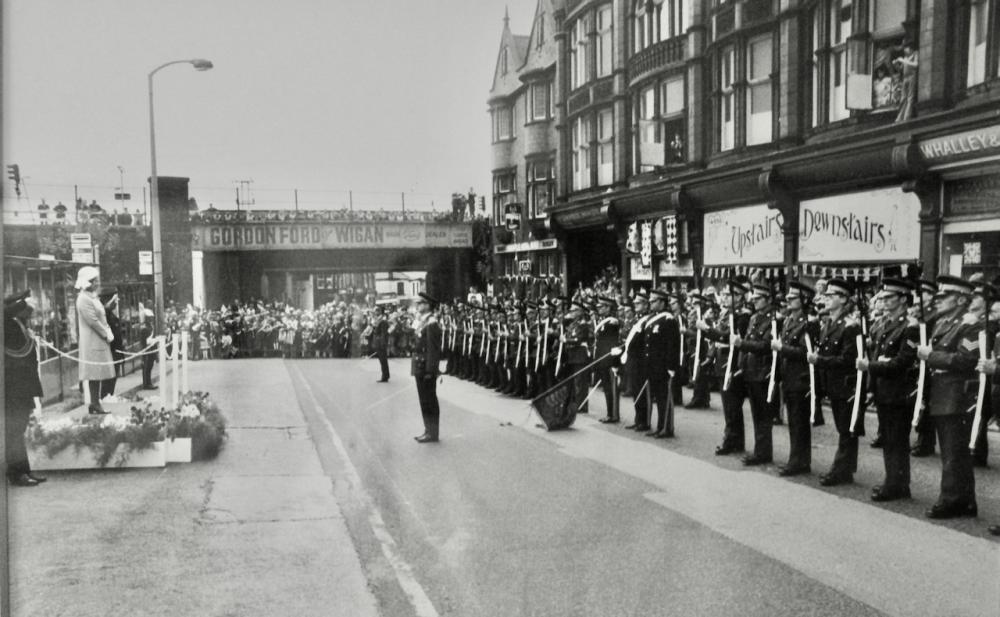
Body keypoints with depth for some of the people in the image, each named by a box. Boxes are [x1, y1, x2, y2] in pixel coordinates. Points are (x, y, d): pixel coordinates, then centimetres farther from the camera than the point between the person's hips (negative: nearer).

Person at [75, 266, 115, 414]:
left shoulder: (93, 297, 15)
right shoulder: (84, 299, -14)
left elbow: (101, 317, 18)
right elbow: (93, 321, -19)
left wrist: (108, 331, 4)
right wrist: (107, 334, -11)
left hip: (100, 340, 9)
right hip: (92, 341, -9)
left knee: (97, 373, 10)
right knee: (94, 373, -6)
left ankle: (95, 403, 14)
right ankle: (95, 404, -2)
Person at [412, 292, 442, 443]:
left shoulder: (431, 324, -17)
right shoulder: (420, 322, 13)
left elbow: (433, 349, -20)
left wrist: (430, 371, -22)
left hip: (426, 367, -9)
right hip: (419, 367, 9)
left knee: (429, 401, -1)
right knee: (425, 400, 15)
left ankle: (432, 433, 7)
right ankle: (429, 430, 24)